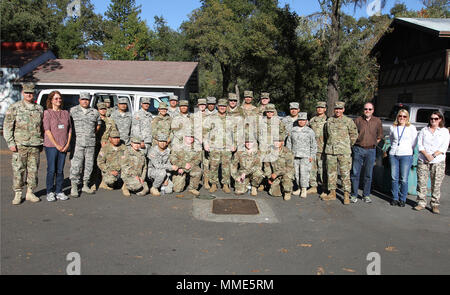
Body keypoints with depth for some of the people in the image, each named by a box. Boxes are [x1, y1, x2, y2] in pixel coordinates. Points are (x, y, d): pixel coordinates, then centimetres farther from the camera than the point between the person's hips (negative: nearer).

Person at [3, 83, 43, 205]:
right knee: (18, 169, -1)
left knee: (33, 169, 6)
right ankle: (17, 194, 9)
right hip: (20, 144, -3)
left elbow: (42, 127, 17)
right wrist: (10, 143, -8)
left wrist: (41, 143, 14)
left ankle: (30, 192, 17)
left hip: (35, 145, 3)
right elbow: (7, 126, 0)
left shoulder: (39, 109, 11)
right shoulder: (14, 107, 2)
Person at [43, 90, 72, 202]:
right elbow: (47, 130, -7)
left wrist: (67, 144, -1)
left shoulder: (66, 113, 12)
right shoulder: (47, 113, -1)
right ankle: (50, 192, 10)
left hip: (64, 146, 4)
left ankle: (59, 191, 15)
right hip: (51, 146, -4)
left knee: (60, 170, 7)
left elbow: (70, 130, 10)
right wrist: (56, 145, -11)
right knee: (51, 170, -1)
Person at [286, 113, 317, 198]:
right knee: (297, 173, 7)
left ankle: (304, 190, 0)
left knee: (304, 172, -8)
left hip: (305, 156, -3)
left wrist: (312, 156, -3)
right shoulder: (293, 130, 8)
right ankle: (299, 188, 18)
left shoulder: (310, 131, 0)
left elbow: (313, 145, 2)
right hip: (295, 156, 4)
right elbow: (289, 142, 13)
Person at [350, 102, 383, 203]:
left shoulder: (377, 121, 6)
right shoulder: (358, 120, 3)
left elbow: (379, 136, 15)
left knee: (368, 174, 6)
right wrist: (355, 143, 3)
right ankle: (354, 195, 8)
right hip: (358, 149, -1)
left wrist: (373, 144, 9)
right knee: (355, 173, -1)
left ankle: (366, 195, 18)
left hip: (371, 150, 1)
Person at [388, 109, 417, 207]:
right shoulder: (393, 127, 9)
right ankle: (395, 198, 15)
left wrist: (409, 151, 11)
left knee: (404, 179, -3)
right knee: (394, 178, 3)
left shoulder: (412, 128, 2)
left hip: (406, 155, -2)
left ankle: (402, 199, 9)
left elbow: (414, 142, 7)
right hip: (393, 155, 2)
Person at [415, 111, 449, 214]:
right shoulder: (424, 130, 13)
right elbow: (419, 145, 4)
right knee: (421, 183, -1)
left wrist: (433, 156, -13)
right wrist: (427, 155, -12)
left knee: (436, 184, 0)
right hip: (423, 160, 1)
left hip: (438, 161, -1)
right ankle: (421, 203, 8)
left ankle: (435, 205, 9)